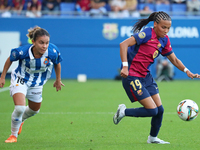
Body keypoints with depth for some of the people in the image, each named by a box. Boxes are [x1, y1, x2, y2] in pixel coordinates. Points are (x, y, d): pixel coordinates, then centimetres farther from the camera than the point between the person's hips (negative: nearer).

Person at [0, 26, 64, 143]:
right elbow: (10, 60, -10)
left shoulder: (53, 52, -28)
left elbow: (57, 63, -3)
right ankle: (14, 135, 3)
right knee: (19, 108, -23)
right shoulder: (22, 52, -32)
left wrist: (58, 80, 10)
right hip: (20, 80, -4)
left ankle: (20, 120, 58)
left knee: (34, 110, 22)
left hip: (37, 84, 4)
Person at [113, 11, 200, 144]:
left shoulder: (164, 40, 6)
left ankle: (153, 138, 26)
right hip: (132, 77, -8)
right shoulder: (147, 34, -18)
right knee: (152, 110, -12)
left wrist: (187, 71, 0)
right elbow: (124, 44, -24)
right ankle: (123, 112, 8)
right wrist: (125, 66, -30)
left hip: (146, 76, 8)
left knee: (160, 109, 6)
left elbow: (174, 60, 15)